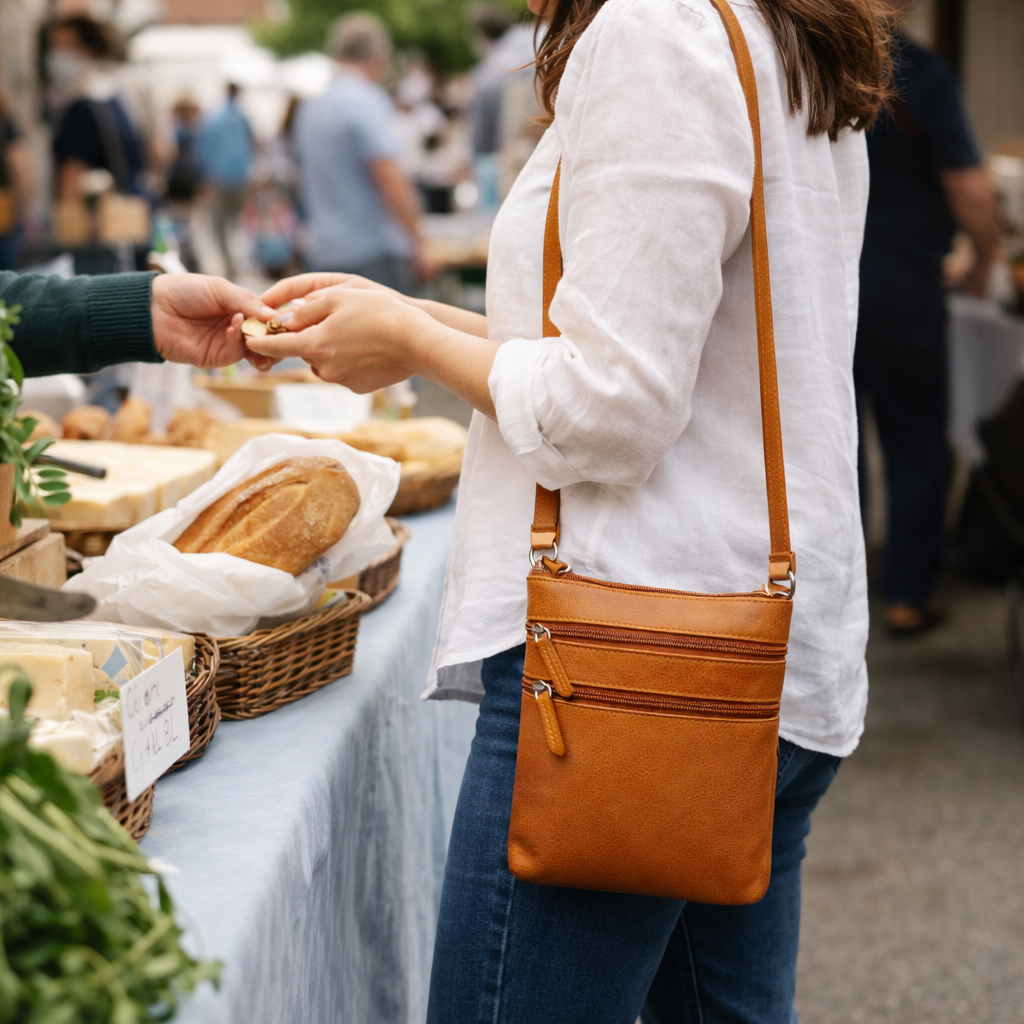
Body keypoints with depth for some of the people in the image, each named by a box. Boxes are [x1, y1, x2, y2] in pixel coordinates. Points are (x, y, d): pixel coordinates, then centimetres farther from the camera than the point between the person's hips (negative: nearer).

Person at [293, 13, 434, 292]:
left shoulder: (310, 108, 14)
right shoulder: (366, 102, -11)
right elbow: (388, 177, -17)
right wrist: (419, 244, -13)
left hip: (321, 254, 8)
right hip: (373, 252, -8)